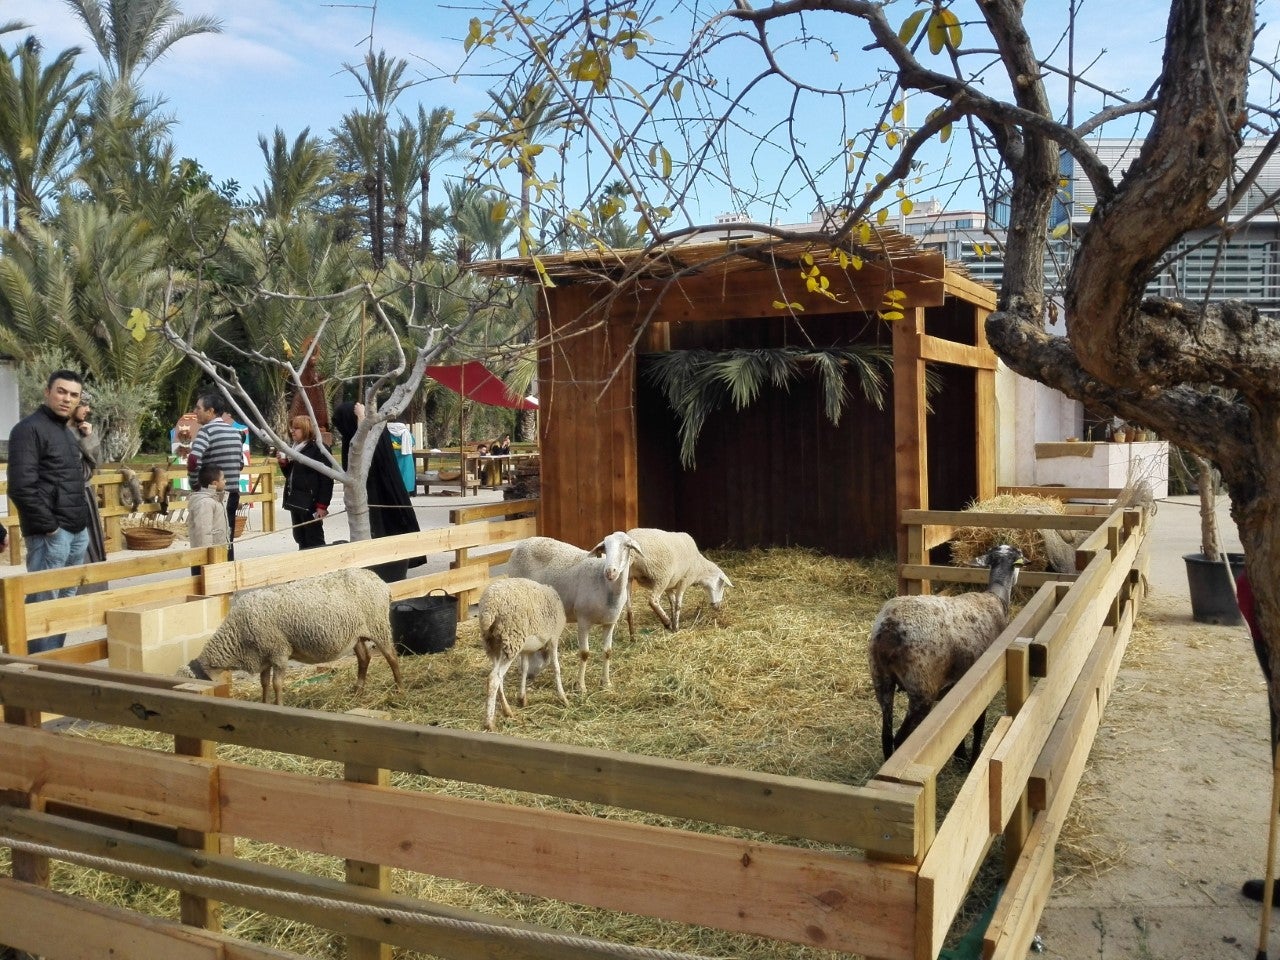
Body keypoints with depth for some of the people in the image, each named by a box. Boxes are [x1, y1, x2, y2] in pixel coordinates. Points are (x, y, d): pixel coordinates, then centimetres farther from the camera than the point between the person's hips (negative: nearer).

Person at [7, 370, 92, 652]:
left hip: (77, 531, 9)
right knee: (44, 602, -6)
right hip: (51, 533, -9)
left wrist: (82, 521, 14)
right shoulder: (29, 428, -10)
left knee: (65, 600, 13)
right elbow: (21, 487, -18)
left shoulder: (67, 431, 18)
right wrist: (47, 526, -16)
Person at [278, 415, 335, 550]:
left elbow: (326, 479, -15)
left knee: (314, 540, -4)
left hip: (311, 503, -9)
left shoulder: (317, 449, -11)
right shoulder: (295, 450, 15)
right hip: (295, 501, 9)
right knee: (300, 539, 13)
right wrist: (283, 464, 3)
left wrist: (322, 505, -19)